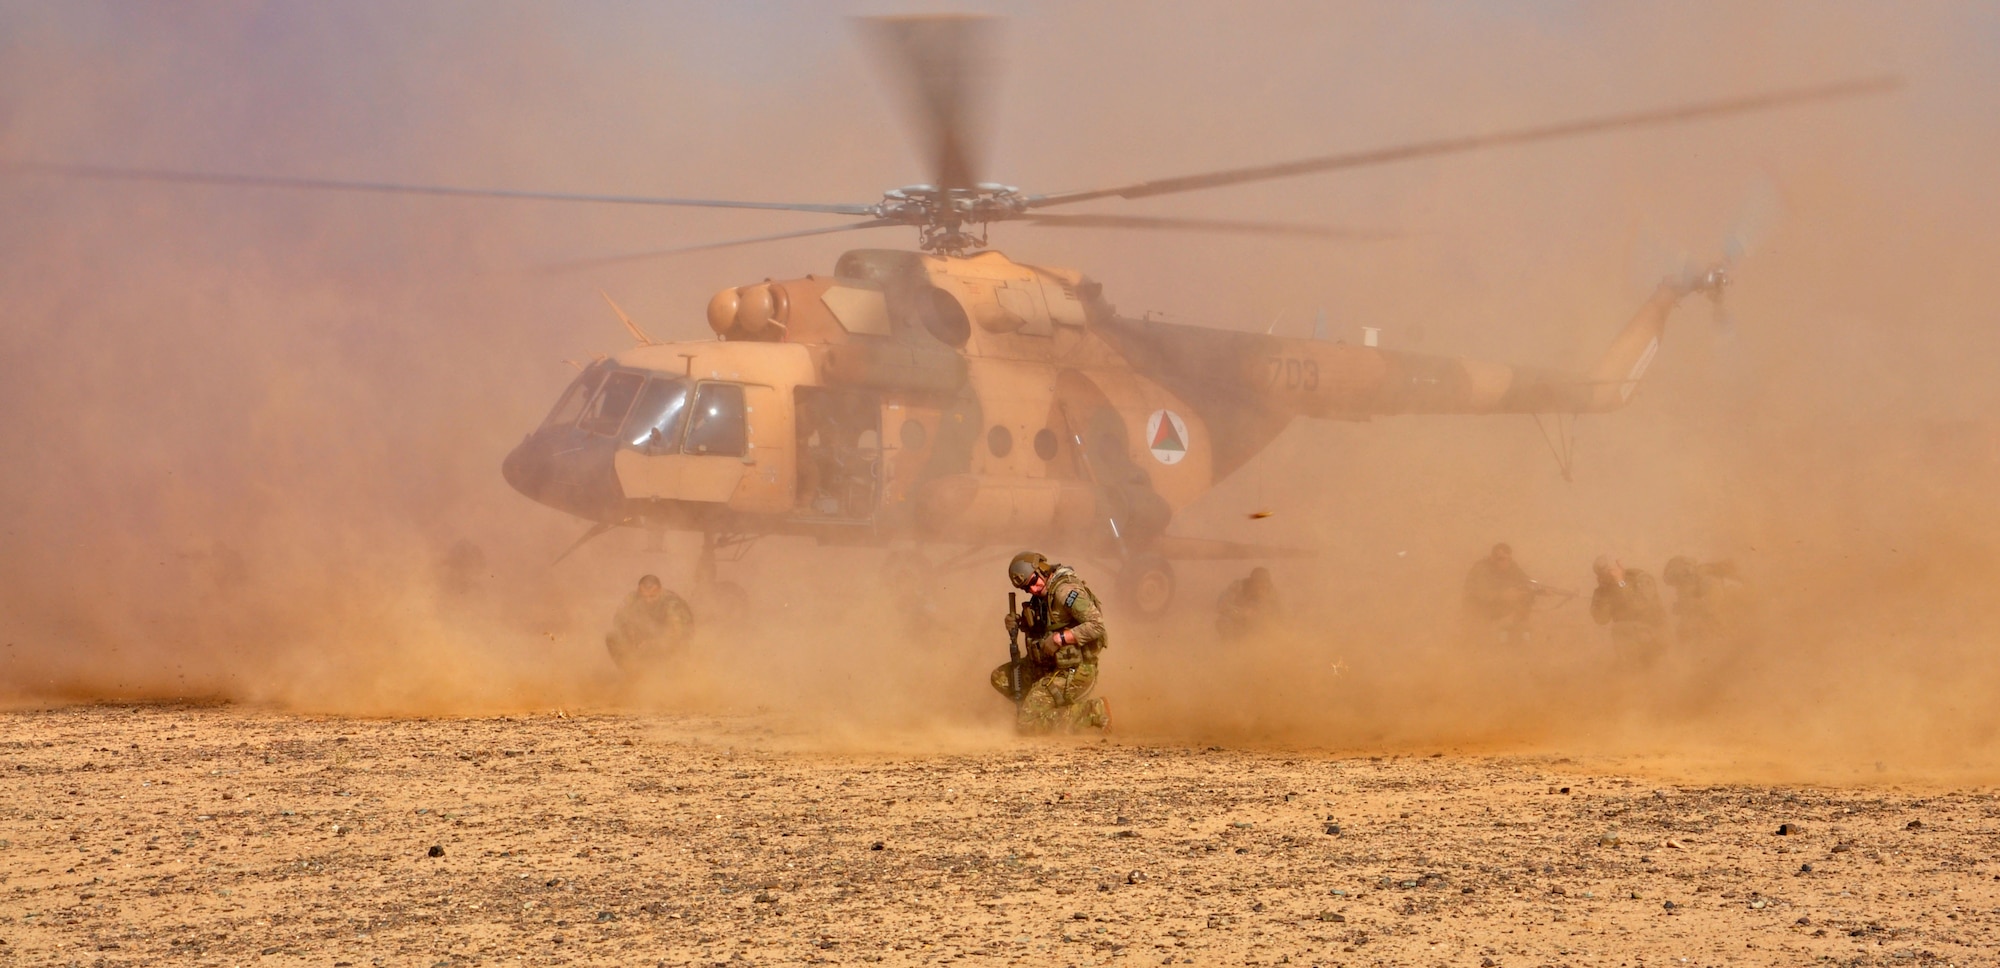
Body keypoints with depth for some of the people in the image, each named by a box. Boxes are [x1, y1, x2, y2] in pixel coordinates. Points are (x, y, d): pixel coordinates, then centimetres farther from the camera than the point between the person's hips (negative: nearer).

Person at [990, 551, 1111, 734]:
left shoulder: (1066, 591, -21)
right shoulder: (1042, 594, 8)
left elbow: (1097, 626, -27)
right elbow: (1039, 629, 22)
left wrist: (1059, 638, -26)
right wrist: (1019, 623, 0)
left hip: (1073, 672, -10)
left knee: (1027, 723, -13)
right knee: (1000, 678, 13)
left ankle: (1093, 712, -4)